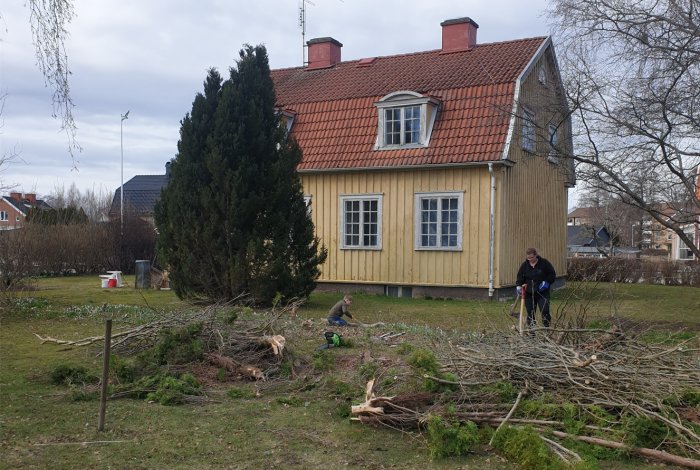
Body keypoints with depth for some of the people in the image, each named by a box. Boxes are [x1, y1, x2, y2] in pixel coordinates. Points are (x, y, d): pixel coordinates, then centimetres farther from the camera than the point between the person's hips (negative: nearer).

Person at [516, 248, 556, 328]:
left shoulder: (544, 263, -4)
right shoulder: (524, 265, 4)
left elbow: (552, 275, 1)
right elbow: (520, 277, 9)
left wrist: (546, 282, -13)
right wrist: (519, 285, -9)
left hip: (542, 292, -3)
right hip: (529, 293, 3)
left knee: (545, 311, -7)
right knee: (530, 312, 5)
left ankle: (547, 327, 3)